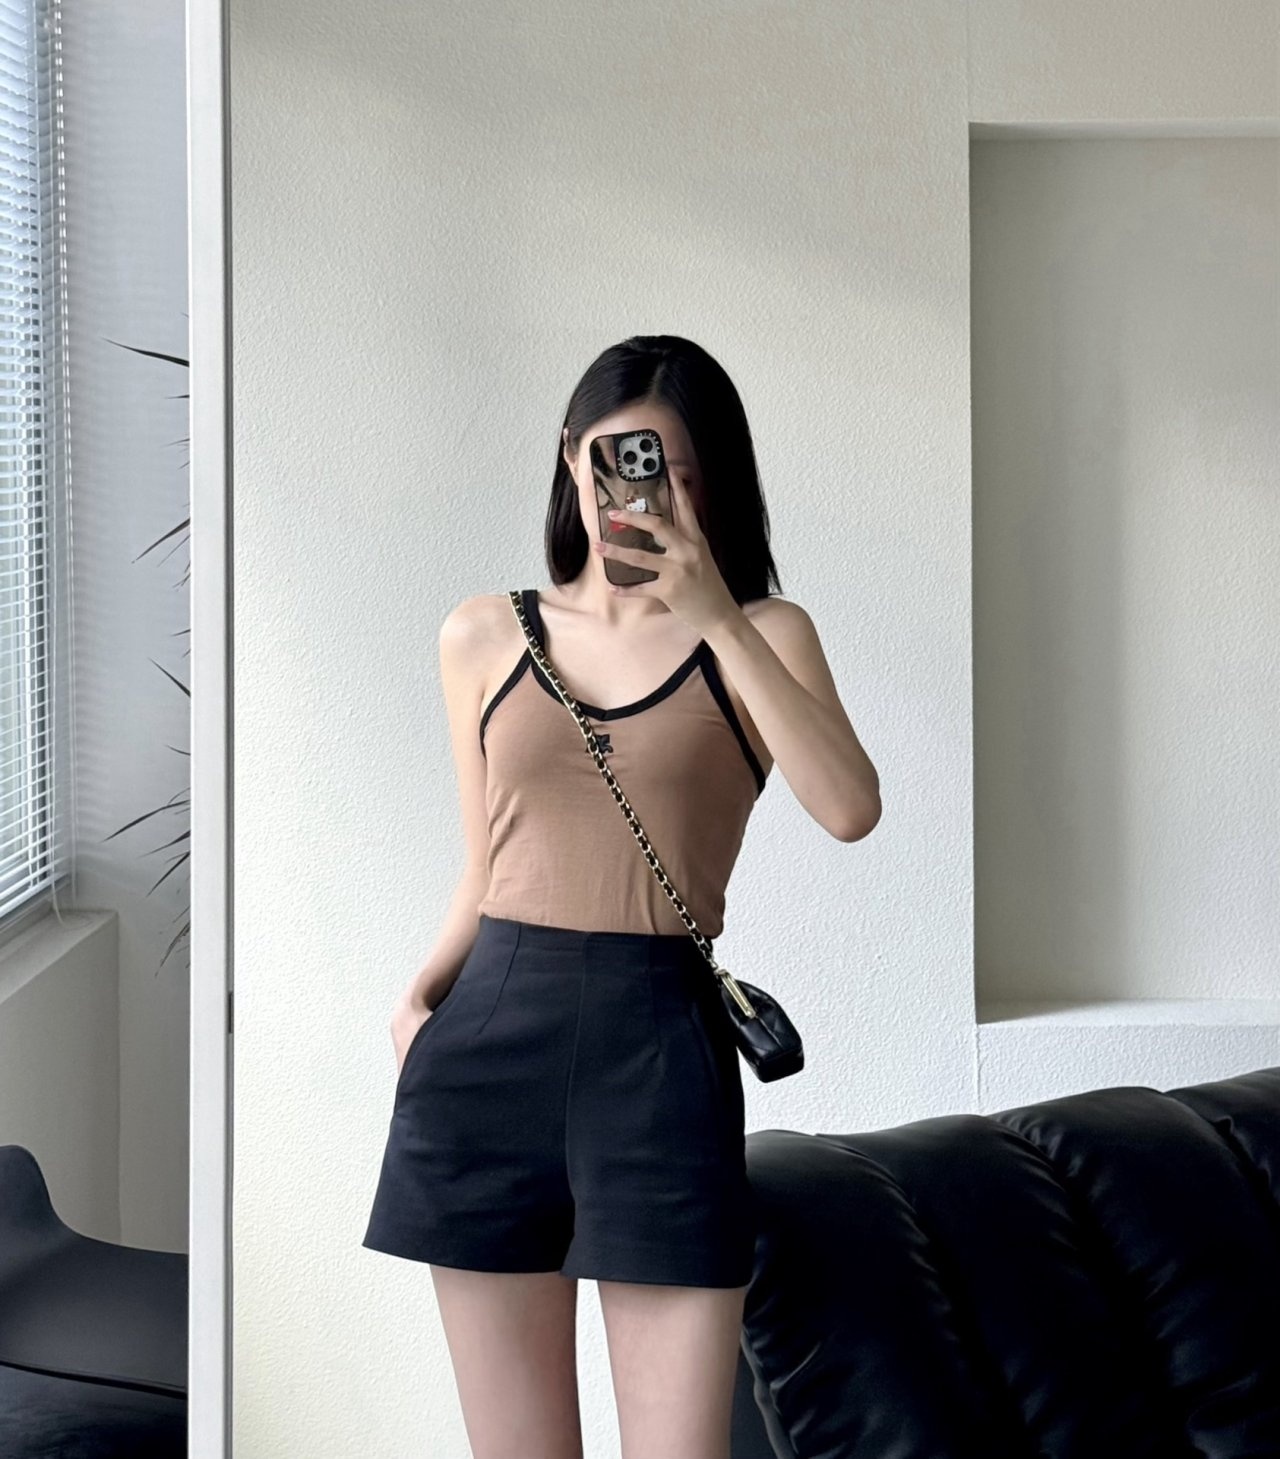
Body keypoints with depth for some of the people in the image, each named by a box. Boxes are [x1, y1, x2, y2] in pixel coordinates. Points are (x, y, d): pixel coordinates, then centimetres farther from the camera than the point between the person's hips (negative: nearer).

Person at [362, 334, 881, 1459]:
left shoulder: (761, 635, 5)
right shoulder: (484, 636, 13)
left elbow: (849, 810, -13)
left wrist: (717, 616, -14)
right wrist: (419, 994, 0)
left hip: (660, 1040, -2)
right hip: (491, 1037, 2)